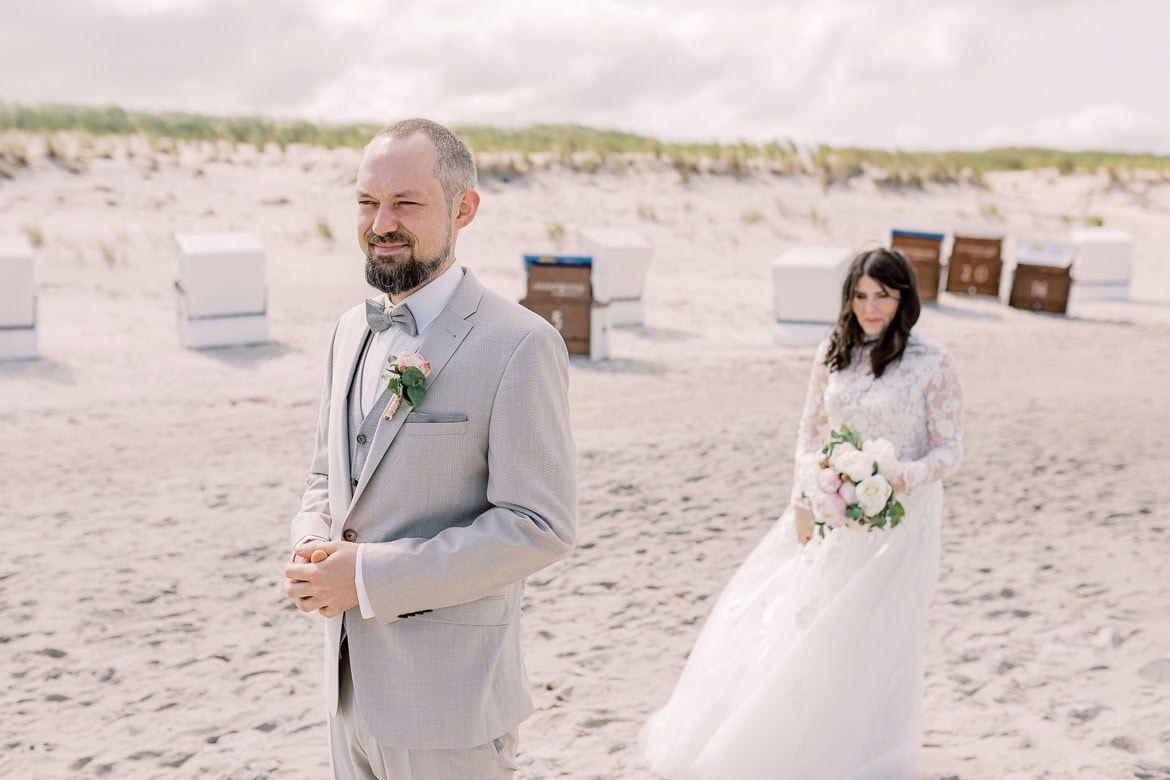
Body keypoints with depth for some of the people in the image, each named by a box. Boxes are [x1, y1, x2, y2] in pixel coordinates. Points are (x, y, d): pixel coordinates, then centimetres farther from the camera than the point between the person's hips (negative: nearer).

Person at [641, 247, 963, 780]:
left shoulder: (932, 363, -10)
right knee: (794, 622, 11)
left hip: (897, 519, -4)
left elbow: (949, 450, -6)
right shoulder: (833, 353, 2)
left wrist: (900, 478, -24)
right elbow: (810, 435, 7)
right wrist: (803, 505, -1)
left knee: (870, 638, 5)